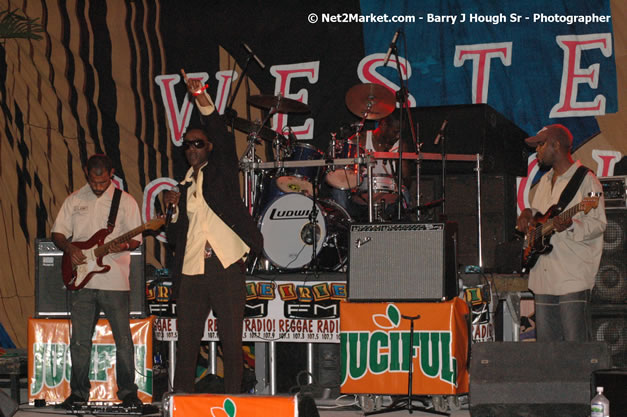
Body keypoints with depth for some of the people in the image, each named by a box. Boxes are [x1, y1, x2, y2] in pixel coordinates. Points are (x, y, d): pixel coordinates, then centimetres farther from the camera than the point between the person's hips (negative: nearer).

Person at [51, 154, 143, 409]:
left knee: (123, 340, -3)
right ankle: (79, 393, 15)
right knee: (80, 341, 5)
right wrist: (69, 248, -8)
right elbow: (58, 232, 12)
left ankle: (128, 392, 7)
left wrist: (124, 246, -18)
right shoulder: (74, 200, 10)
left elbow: (136, 239, 4)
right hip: (82, 282, 2)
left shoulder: (125, 201, 3)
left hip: (115, 282, -2)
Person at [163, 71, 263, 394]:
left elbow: (223, 138, -9)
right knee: (186, 341, 2)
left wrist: (202, 100, -20)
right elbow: (175, 238, 19)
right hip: (192, 273, 4)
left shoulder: (221, 170, 10)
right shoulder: (184, 188, 20)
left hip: (226, 268, -4)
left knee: (231, 340, -2)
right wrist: (173, 208, 1)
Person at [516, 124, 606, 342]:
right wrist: (528, 214, 10)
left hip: (574, 277, -8)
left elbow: (599, 224, -10)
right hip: (544, 276, 8)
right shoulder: (545, 181, 20)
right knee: (546, 344, 8)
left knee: (576, 346, -10)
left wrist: (571, 225, -28)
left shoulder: (585, 179, -5)